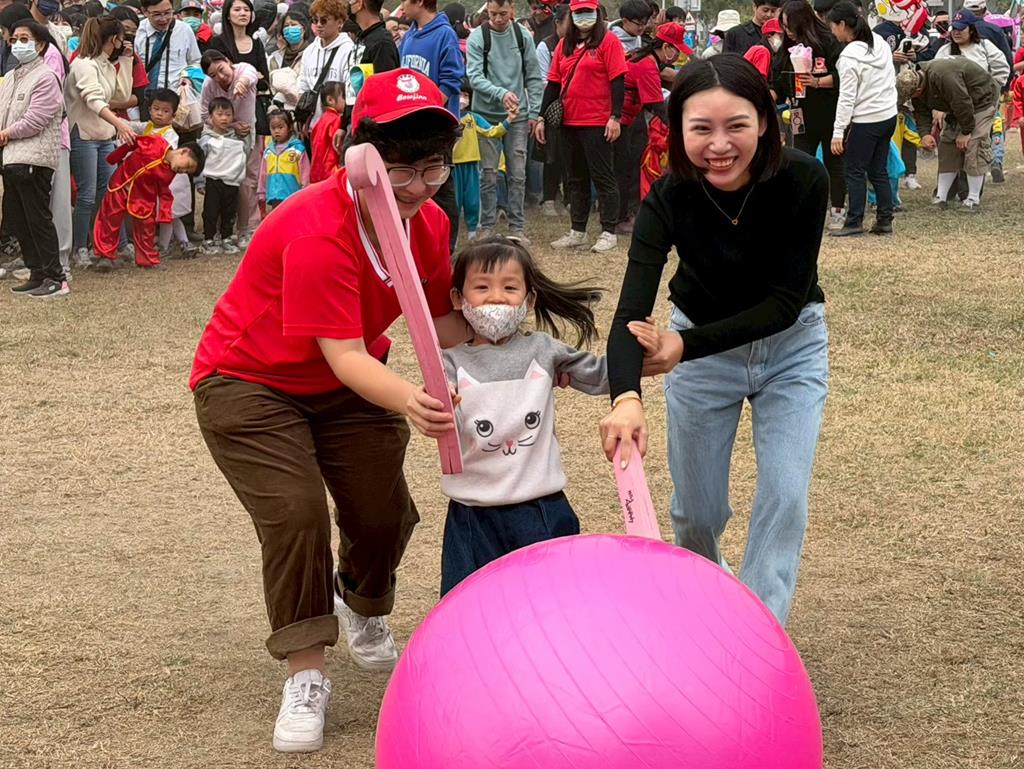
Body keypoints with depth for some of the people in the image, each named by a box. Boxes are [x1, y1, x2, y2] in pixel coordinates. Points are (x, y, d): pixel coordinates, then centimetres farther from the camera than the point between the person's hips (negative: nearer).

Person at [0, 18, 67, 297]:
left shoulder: (45, 77, -9)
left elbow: (34, 121, -15)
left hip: (34, 159, -9)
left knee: (38, 219, -7)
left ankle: (55, 278, -3)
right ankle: (37, 274, 18)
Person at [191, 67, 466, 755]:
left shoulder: (430, 225, -12)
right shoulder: (317, 232, -35)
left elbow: (443, 320, -5)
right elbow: (345, 356, -39)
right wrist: (407, 402, -58)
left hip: (346, 385, 6)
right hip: (249, 382, -6)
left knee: (386, 514, 3)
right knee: (296, 513, -21)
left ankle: (362, 609, 38)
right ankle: (306, 675, -5)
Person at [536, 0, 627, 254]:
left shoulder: (608, 41, -5)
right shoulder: (564, 45, 12)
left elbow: (617, 80, -10)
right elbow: (554, 83, 12)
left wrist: (615, 117, -16)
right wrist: (542, 117, 8)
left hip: (597, 123, -6)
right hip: (570, 122, 6)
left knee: (602, 177, -1)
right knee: (577, 178, 12)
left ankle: (608, 233, 4)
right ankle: (577, 232, 18)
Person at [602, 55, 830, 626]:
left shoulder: (804, 182, -28)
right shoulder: (669, 199, -27)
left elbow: (786, 301, -25)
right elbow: (633, 311, -37)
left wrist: (687, 345, -33)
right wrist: (626, 397, -56)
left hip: (792, 345, 0)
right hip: (700, 349, 1)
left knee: (785, 498, -10)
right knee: (698, 509, 8)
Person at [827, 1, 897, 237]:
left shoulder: (849, 57, -17)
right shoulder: (880, 43, 5)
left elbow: (847, 98, -17)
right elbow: (892, 80, 13)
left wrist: (838, 132, -14)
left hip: (865, 121, -8)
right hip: (888, 116, 8)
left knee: (855, 172, 2)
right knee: (879, 171, 12)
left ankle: (854, 222, 3)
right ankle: (885, 220, 12)